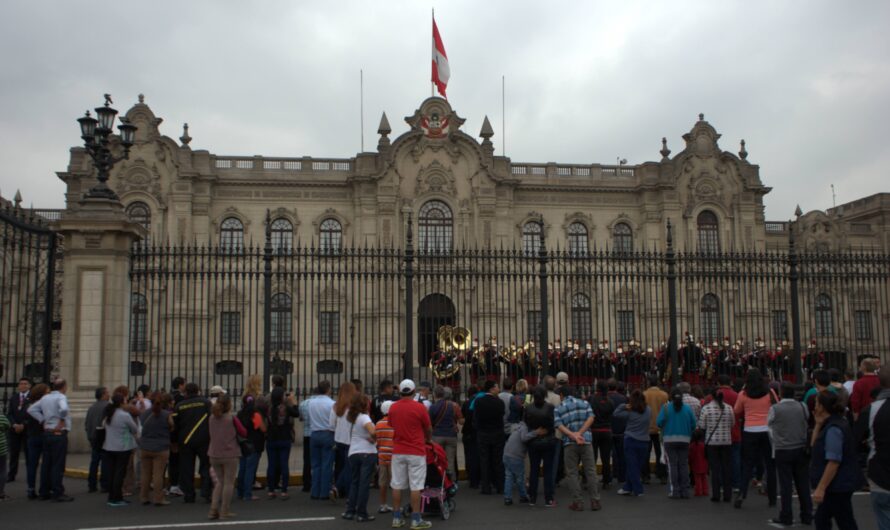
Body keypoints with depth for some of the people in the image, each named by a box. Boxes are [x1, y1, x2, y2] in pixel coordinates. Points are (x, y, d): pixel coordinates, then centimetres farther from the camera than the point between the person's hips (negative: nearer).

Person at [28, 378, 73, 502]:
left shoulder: (45, 398, 10)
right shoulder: (61, 397, -13)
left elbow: (31, 409, 14)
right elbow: (63, 409, -33)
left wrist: (43, 421, 9)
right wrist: (62, 420, -16)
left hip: (47, 433, 8)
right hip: (59, 434, -8)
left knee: (46, 463, 13)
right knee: (58, 465, -4)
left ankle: (44, 492, 19)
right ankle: (58, 493, -2)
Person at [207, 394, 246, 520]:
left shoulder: (211, 418, 1)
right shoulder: (232, 419, -13)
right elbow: (244, 433, -4)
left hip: (214, 455, 5)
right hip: (230, 455, -5)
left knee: (220, 481, 19)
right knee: (228, 483, 7)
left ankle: (213, 510, 12)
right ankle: (224, 512, 9)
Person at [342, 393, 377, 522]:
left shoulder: (351, 416, 8)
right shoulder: (363, 417, -13)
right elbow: (373, 431, -29)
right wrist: (373, 439, -10)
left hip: (353, 453, 6)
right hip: (368, 453, -6)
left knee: (354, 482, 16)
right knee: (364, 483, 0)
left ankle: (350, 511, 16)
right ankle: (361, 514, 2)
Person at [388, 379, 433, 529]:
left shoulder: (392, 408, 2)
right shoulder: (419, 407, -10)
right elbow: (428, 429, 2)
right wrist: (428, 440, 23)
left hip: (398, 452, 4)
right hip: (416, 452, -4)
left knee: (397, 486, 9)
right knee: (415, 487, -1)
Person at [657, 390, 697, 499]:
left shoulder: (666, 407, -6)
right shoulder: (688, 408, 0)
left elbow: (659, 422, -13)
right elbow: (694, 424, -2)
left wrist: (664, 428, 10)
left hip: (670, 439, -2)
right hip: (684, 440, 2)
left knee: (672, 464, 1)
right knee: (684, 464, 9)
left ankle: (675, 491, -2)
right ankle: (685, 490, 9)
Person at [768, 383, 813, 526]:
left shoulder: (775, 409, -10)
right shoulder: (803, 407, -2)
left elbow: (769, 423, 6)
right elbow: (808, 424, 10)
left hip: (782, 450, -3)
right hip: (801, 449, 3)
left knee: (785, 484, 1)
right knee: (803, 483, 9)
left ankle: (786, 517, 5)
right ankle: (807, 515, 15)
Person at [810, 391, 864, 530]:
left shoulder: (833, 429, -21)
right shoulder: (830, 424, 9)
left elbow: (834, 462, -26)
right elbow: (815, 445, 15)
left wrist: (821, 488, -25)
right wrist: (818, 424, 3)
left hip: (839, 486, -10)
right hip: (838, 484, 10)